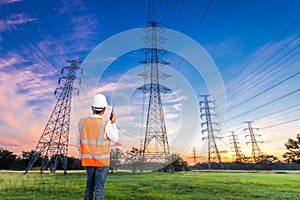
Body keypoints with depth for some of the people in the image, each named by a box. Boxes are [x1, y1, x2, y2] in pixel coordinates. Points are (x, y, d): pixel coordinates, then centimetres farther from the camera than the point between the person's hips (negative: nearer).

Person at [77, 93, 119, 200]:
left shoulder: (82, 122, -6)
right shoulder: (106, 124, -20)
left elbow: (79, 143, 3)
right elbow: (115, 139, -6)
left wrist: (83, 157, 17)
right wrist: (113, 123, 1)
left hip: (88, 160, 4)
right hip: (102, 160, -4)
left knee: (89, 185, 21)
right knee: (99, 187, 5)